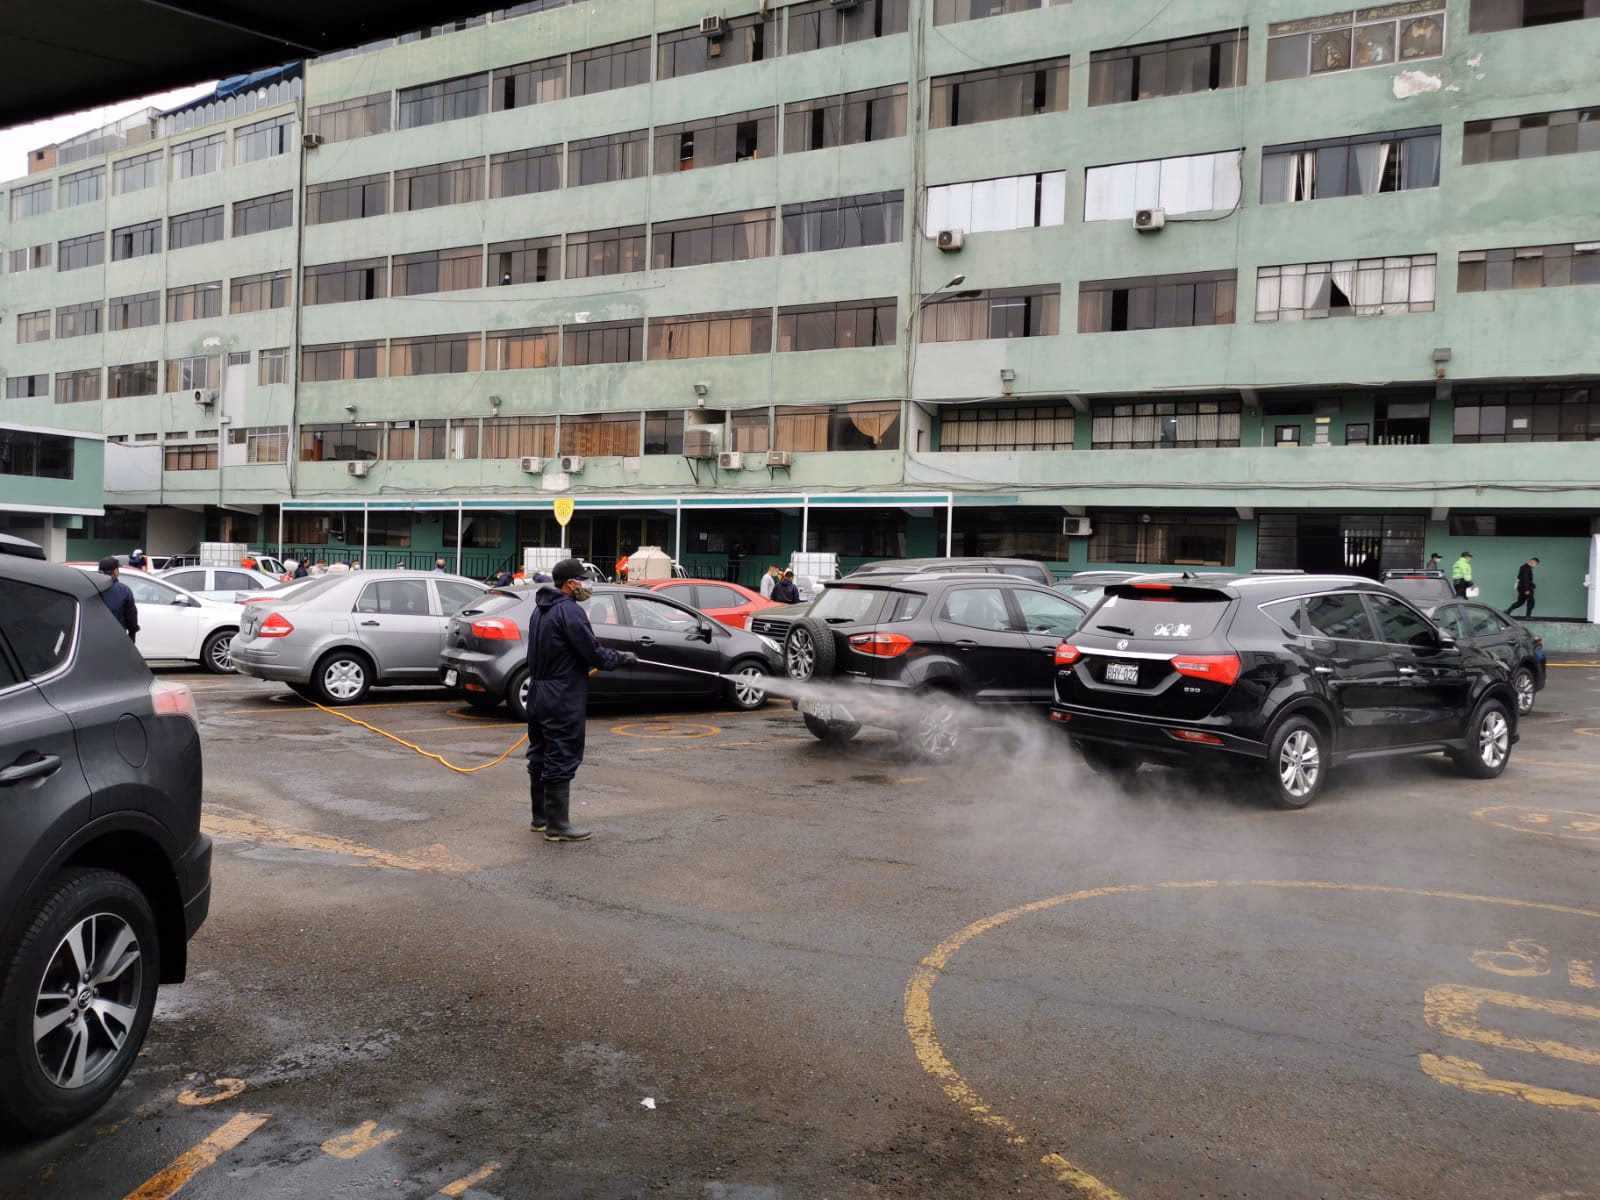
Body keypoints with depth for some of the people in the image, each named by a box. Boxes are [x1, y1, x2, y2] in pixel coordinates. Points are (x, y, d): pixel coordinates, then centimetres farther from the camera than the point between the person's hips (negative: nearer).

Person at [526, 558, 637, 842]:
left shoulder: (541, 609, 14)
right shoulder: (569, 610, -17)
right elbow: (592, 652, -19)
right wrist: (622, 658, -3)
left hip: (538, 692, 10)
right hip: (563, 699, -10)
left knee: (541, 755, 16)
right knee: (561, 759, -4)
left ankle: (540, 818, 26)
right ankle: (557, 826, -1)